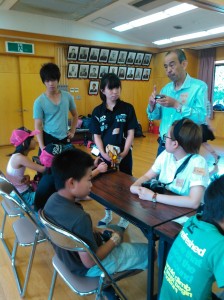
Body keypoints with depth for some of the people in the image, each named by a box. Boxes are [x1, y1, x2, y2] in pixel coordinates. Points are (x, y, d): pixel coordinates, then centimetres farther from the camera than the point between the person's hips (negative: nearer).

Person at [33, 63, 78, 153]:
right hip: (48, 138, -3)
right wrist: (42, 146, -14)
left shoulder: (67, 96, 0)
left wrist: (72, 131, 5)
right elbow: (38, 126, -8)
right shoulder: (39, 102, -9)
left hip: (64, 139, 3)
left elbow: (75, 115, 15)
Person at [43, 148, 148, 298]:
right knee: (148, 251, 2)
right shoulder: (79, 217, -38)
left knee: (117, 229, 26)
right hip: (87, 268, -8)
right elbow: (90, 262, -27)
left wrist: (96, 230, 0)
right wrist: (115, 239, -14)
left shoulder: (52, 199, -12)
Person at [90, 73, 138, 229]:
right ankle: (108, 214, 36)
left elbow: (130, 133, -6)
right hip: (105, 155, 2)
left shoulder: (128, 108, -5)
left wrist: (124, 152, -17)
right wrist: (103, 153, -15)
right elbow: (96, 136, -1)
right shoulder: (97, 111, -1)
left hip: (123, 155, -2)